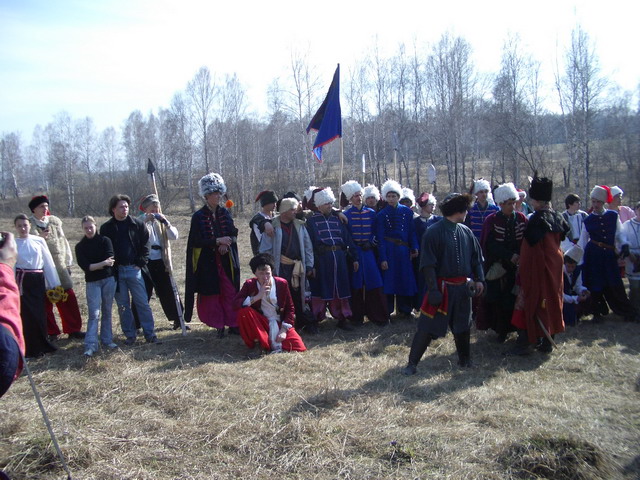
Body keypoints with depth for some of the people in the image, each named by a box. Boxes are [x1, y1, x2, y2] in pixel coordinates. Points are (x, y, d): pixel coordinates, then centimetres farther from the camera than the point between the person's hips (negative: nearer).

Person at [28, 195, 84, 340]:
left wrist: (68, 262, 10)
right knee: (45, 301, 4)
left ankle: (73, 329, 13)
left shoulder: (55, 221, 9)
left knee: (68, 297, 3)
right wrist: (40, 238, -21)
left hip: (59, 265, 3)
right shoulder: (29, 224, -1)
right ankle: (51, 332, 17)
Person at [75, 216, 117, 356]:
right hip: (92, 282, -1)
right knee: (94, 314, -7)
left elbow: (110, 261, -10)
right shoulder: (80, 246, 2)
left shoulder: (105, 241, 0)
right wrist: (103, 263, -16)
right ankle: (90, 345, -8)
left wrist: (94, 265, -13)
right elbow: (85, 266, -9)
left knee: (107, 312, 9)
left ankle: (107, 340, 19)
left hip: (108, 279, 1)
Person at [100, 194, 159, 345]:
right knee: (123, 305, 7)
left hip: (134, 269, -1)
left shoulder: (138, 224, 1)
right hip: (116, 271, 1)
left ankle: (150, 333, 6)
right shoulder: (106, 228, 4)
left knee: (142, 303, 0)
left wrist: (140, 264, -5)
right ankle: (130, 334, 17)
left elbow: (145, 246, 2)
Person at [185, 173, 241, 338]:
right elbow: (196, 241, -8)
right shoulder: (198, 216, -4)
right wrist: (217, 241, -18)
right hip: (207, 261, -3)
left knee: (230, 292, 1)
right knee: (211, 294, 1)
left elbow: (234, 234, 7)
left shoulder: (225, 213, 7)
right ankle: (218, 326, 11)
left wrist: (226, 243, -14)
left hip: (226, 260, 3)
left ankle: (233, 324, 7)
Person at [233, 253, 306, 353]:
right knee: (244, 311, -29)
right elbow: (235, 303, -20)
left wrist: (284, 330, -10)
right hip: (260, 324, 0)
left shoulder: (282, 283, -6)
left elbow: (290, 308, 0)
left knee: (299, 347, -21)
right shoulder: (250, 284, -7)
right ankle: (264, 343, -14)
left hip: (280, 324, 0)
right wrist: (257, 297, -28)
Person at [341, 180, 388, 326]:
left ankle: (377, 315, 7)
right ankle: (357, 316, 11)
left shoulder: (371, 212, 8)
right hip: (354, 252, -2)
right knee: (356, 284, 2)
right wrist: (352, 248, -8)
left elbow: (375, 231, 11)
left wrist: (370, 243, -4)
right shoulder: (346, 214, 0)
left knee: (373, 283, 0)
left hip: (368, 252, 2)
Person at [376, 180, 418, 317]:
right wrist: (382, 258, -10)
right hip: (388, 250, -2)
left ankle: (404, 309, 21)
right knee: (388, 280, 0)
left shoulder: (407, 212, 6)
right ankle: (387, 310, 11)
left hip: (404, 250, 3)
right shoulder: (381, 215, 0)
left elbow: (411, 232, 8)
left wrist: (414, 248, -4)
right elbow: (380, 238, -4)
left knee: (405, 279, 7)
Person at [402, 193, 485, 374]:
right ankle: (412, 363, 8)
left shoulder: (466, 232, 6)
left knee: (463, 325, 16)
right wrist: (433, 289, -18)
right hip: (442, 287, -5)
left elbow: (477, 257, 14)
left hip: (463, 287, 6)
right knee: (427, 326, -2)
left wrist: (479, 279, 3)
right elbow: (428, 264, -14)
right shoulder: (434, 232, -12)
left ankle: (465, 359, 35)